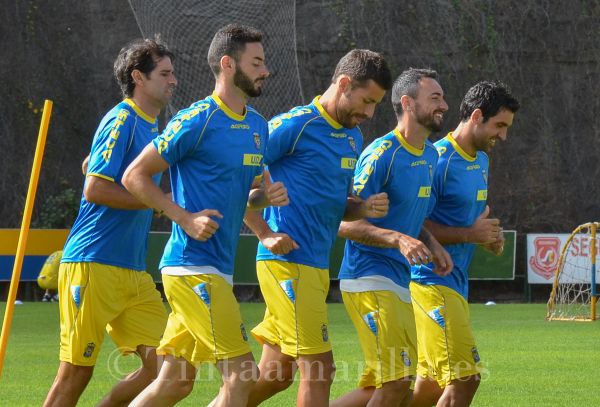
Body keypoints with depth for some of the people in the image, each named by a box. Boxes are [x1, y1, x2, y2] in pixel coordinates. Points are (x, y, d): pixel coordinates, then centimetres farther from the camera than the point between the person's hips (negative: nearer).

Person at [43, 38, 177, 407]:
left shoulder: (154, 126, 18)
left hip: (135, 272, 9)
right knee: (76, 374, -5)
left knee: (163, 366, -2)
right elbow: (95, 190, -18)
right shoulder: (121, 121, -9)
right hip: (93, 266, -9)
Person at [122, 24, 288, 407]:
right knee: (242, 374, -12)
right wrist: (185, 218, -17)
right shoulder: (196, 121, -11)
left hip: (217, 270, 9)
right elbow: (135, 176, -8)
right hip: (193, 267, -9)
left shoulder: (258, 125, 14)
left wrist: (267, 195, 2)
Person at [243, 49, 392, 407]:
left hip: (318, 266, 8)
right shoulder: (295, 125, -10)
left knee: (276, 374, 12)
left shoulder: (354, 137, 16)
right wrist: (265, 234, -14)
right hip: (288, 261, -8)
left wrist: (364, 208, 3)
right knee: (319, 368, -11)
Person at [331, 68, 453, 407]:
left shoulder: (430, 155, 13)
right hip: (369, 280, -9)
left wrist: (431, 244, 5)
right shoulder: (381, 154, -14)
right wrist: (398, 239, -30)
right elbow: (346, 223, -17)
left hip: (400, 283, 9)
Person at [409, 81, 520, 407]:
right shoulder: (439, 161, -15)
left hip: (456, 283, 10)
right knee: (465, 379, -14)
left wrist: (487, 236, 9)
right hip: (430, 280, -10)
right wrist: (469, 234, -21)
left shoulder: (481, 160, 15)